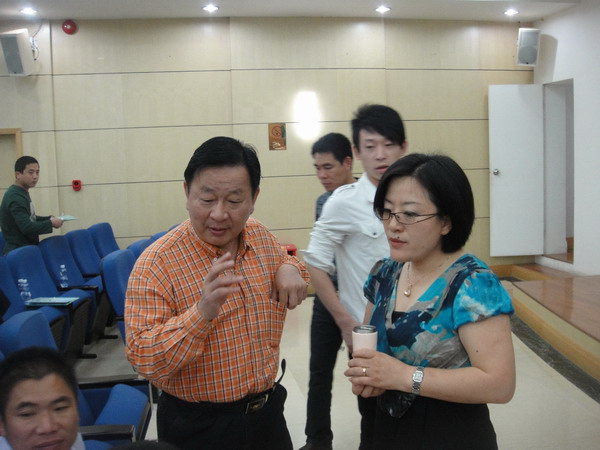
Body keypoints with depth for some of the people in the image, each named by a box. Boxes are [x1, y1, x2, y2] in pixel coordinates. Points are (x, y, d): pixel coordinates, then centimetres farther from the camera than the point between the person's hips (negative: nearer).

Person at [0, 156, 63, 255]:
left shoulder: (22, 193, 12)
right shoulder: (15, 197, -20)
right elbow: (27, 227, -27)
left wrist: (49, 218, 8)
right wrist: (51, 223, -16)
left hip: (27, 249, 10)